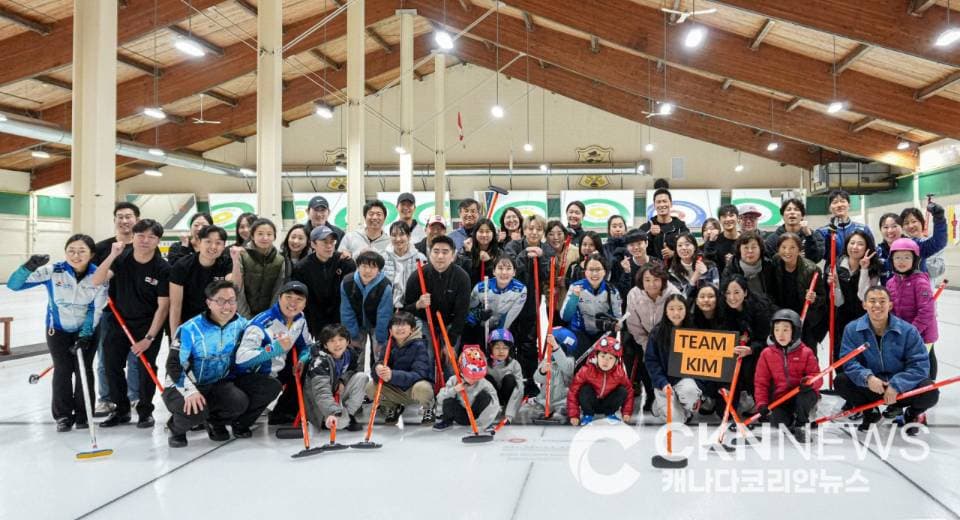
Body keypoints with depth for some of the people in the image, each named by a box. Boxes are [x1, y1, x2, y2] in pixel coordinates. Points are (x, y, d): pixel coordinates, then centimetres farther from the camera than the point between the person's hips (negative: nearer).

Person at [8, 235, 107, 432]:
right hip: (58, 329, 0)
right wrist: (28, 267, -41)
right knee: (62, 370, -1)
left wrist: (85, 335, -17)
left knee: (84, 370, 2)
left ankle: (83, 415, 16)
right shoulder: (53, 272, -21)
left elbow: (96, 309, -11)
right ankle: (63, 416, 13)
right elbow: (13, 285, -23)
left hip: (86, 330, 0)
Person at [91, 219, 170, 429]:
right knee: (111, 364, 5)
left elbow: (163, 306, -15)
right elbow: (96, 281, -17)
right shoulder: (122, 258, -8)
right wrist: (112, 255, -29)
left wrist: (149, 338, -17)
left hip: (149, 325, -3)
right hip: (120, 320, 3)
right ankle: (121, 410, 23)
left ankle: (145, 411, 19)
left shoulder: (163, 268, -16)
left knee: (146, 367, -1)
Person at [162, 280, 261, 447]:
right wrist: (190, 390, -32)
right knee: (194, 411, -34)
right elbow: (173, 365, -19)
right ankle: (177, 429, 5)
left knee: (239, 402, -24)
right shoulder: (190, 329, -20)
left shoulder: (240, 324, -5)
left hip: (217, 385, 4)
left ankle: (215, 422, 11)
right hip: (180, 387, -4)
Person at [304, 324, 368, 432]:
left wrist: (342, 381, -10)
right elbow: (321, 391, -39)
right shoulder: (320, 361, -29)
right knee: (341, 422, -30)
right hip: (319, 404, -6)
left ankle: (349, 414, -8)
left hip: (338, 394, 6)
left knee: (361, 377, -12)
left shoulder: (350, 353, -9)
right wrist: (332, 413, -54)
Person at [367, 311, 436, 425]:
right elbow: (379, 364, -13)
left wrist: (392, 375, -44)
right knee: (371, 387, -17)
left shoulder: (419, 345, -19)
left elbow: (419, 374, -29)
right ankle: (393, 407, 12)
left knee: (421, 388, -37)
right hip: (396, 390, 4)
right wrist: (378, 370, -39)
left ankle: (427, 408, -1)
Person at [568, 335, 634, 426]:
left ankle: (610, 414, 3)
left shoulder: (619, 373, -20)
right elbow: (573, 392, -23)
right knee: (585, 389, -31)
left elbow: (629, 390, -7)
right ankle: (587, 415, -6)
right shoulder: (586, 371, -27)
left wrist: (626, 413, -11)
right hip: (590, 404, -2)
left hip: (607, 404, 2)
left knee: (623, 391, -20)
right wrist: (574, 415, -24)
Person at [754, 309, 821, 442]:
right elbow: (761, 382, 4)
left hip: (804, 396, 0)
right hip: (780, 399, 0)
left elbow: (817, 377, -2)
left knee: (805, 394, -36)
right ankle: (791, 419, 8)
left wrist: (809, 382, -27)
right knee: (776, 420, -29)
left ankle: (800, 424, -8)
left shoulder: (805, 352, -1)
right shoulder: (767, 354, 2)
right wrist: (762, 404, -7)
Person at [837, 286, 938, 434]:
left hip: (901, 389, -1)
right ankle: (870, 412, 8)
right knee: (840, 382, -25)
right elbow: (848, 361, -14)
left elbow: (920, 365, -15)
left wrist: (896, 386, -27)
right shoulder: (852, 329, -9)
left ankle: (912, 414, 12)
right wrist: (867, 377, -34)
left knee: (930, 393, -29)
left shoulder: (908, 331, -11)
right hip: (869, 387, 1)